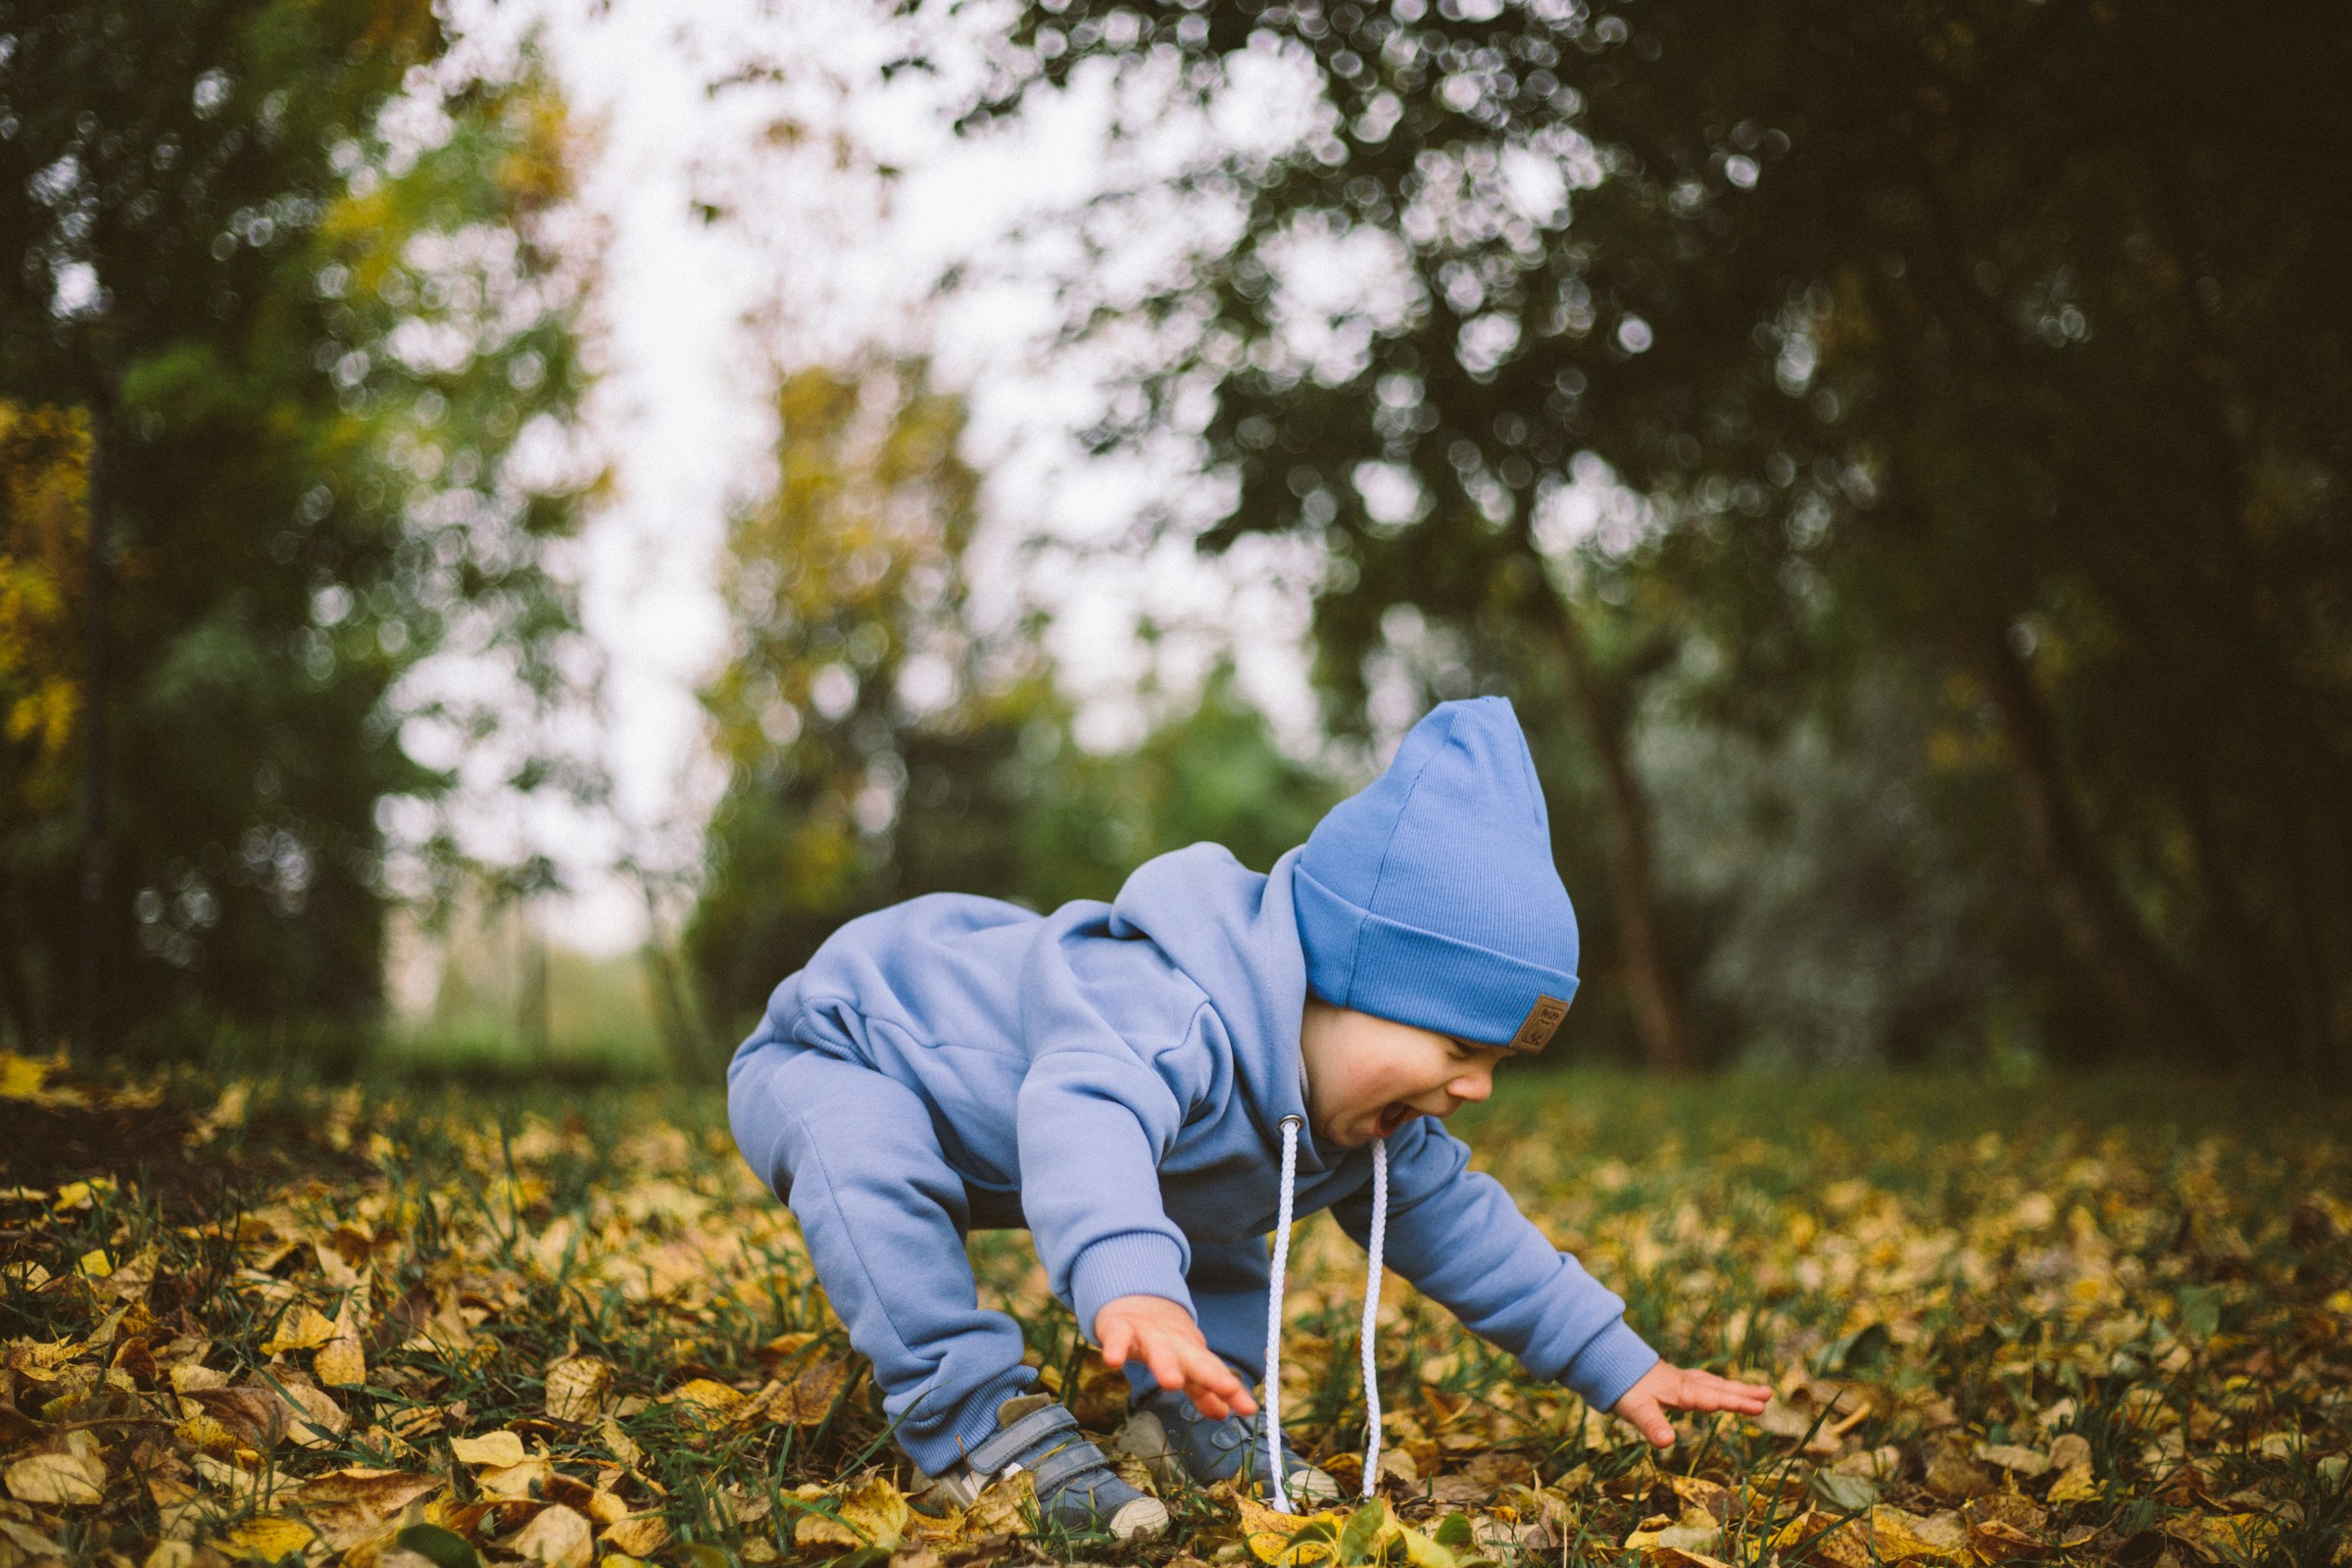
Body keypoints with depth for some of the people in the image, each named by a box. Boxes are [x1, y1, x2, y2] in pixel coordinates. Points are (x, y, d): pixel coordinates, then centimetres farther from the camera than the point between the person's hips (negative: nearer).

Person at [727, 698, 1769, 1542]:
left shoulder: (1367, 1116, -9)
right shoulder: (1167, 1010, -45)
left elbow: (1455, 1222, 3)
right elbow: (1087, 1113, -65)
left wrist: (1616, 1366, 1)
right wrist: (1130, 1283, -85)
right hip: (840, 1056, -8)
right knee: (868, 1158, -39)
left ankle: (1186, 1400, 7)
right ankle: (969, 1413, -29)